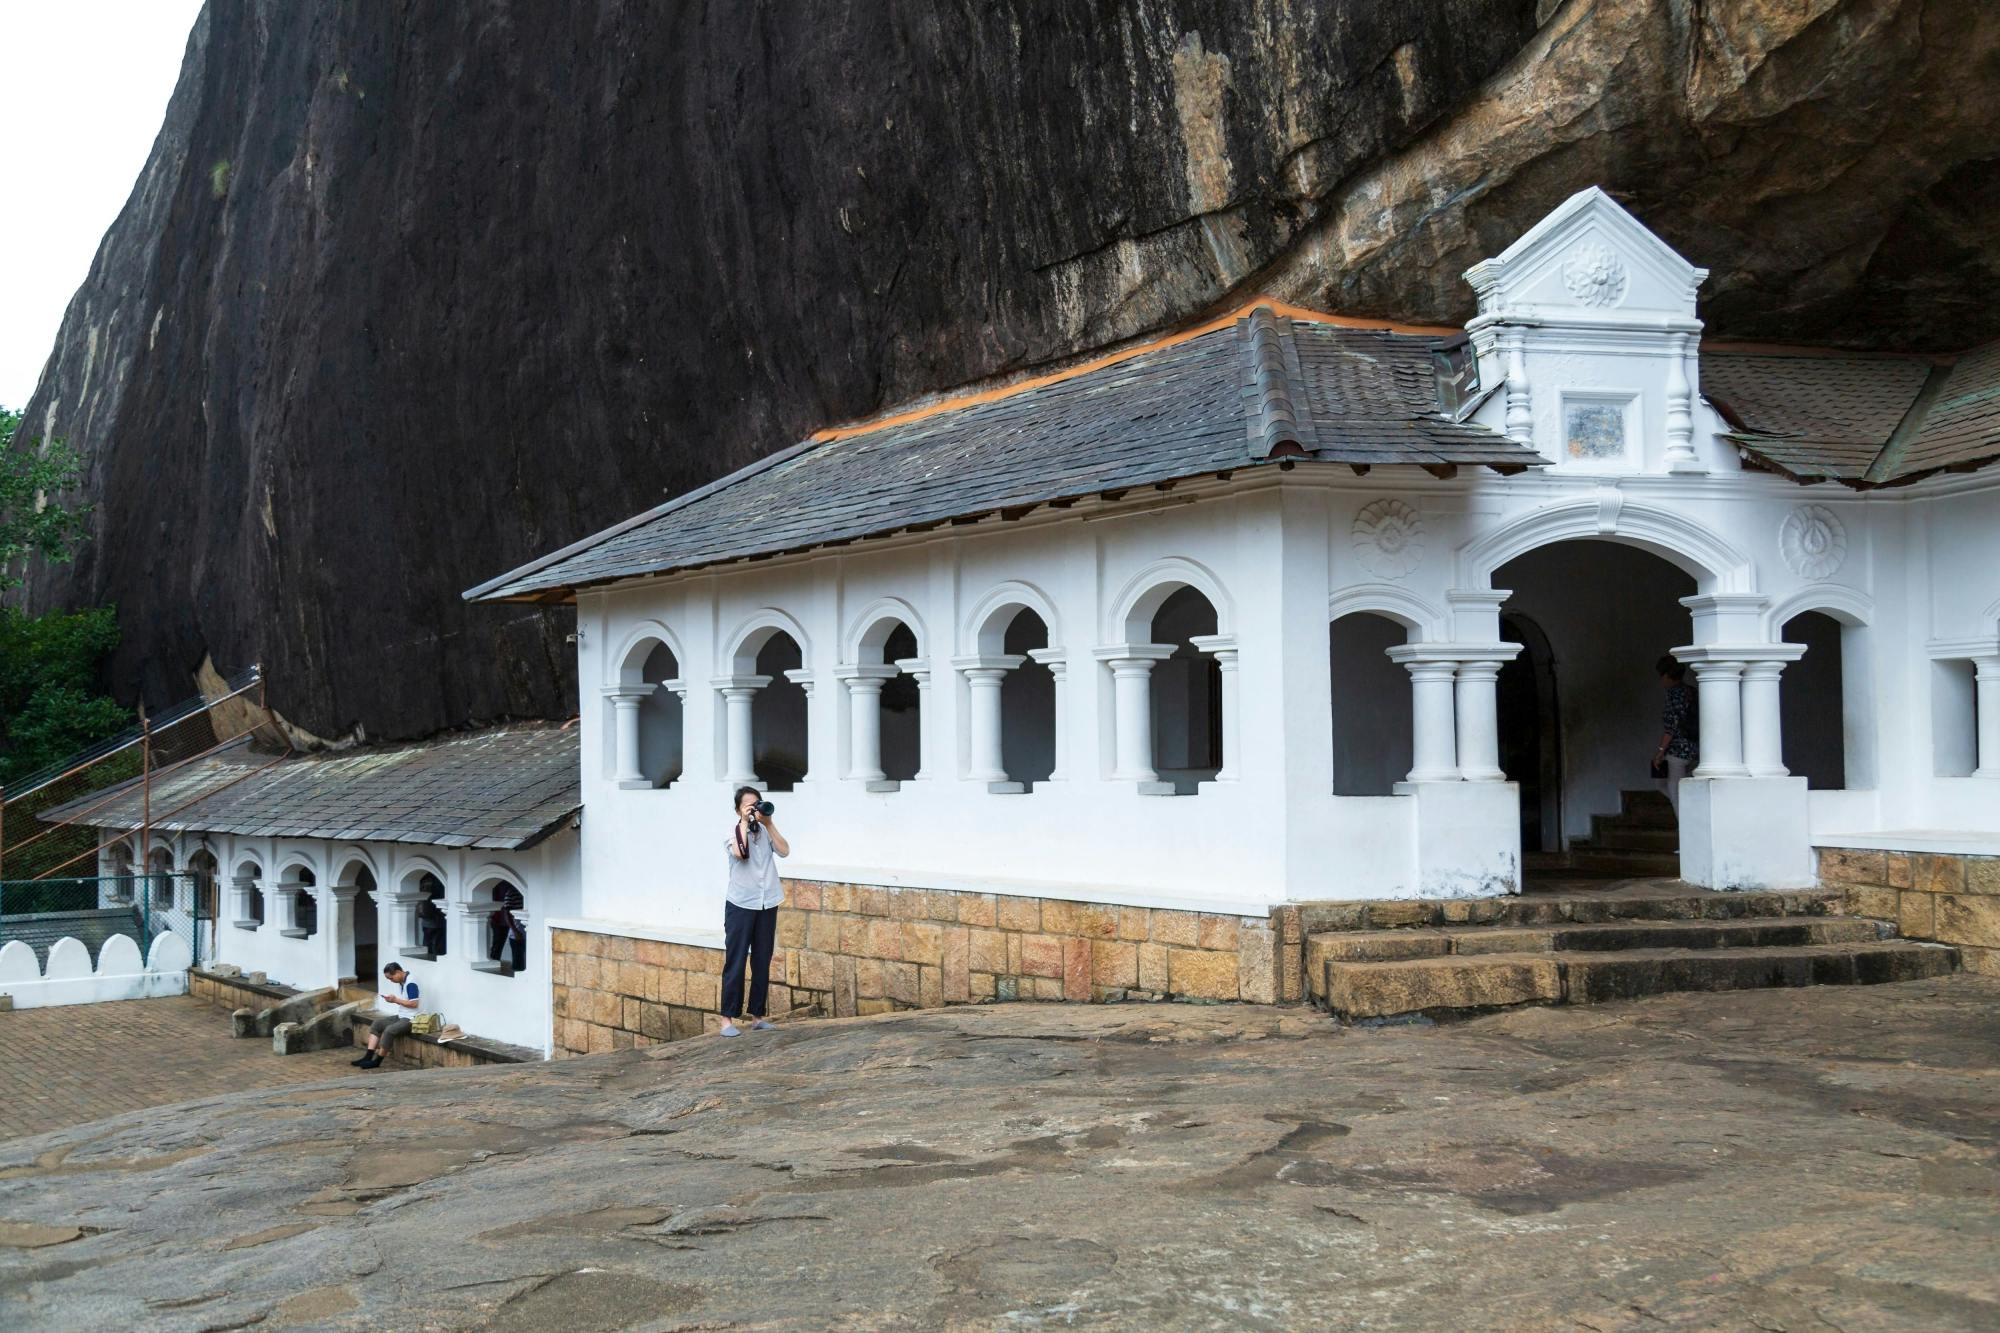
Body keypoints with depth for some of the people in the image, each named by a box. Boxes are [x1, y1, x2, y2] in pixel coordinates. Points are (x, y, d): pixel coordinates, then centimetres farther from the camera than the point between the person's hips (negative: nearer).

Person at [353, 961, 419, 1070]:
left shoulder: (410, 983, -18)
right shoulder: (401, 982, 11)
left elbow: (414, 1004, -22)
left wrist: (395, 1000, -17)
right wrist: (392, 999, -3)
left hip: (410, 1019, -10)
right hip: (400, 1016, 10)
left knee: (389, 1030, -28)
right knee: (377, 1023, 3)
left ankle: (377, 1061, -13)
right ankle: (368, 1057, -3)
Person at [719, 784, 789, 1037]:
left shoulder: (766, 832, 8)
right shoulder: (733, 832, -2)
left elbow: (784, 851, -8)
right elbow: (739, 852, -23)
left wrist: (768, 823, -11)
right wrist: (745, 822, -16)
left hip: (767, 905, 4)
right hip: (740, 905, -4)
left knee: (762, 963, 8)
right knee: (735, 962, -5)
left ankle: (757, 1016, 16)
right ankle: (728, 1019, -2)